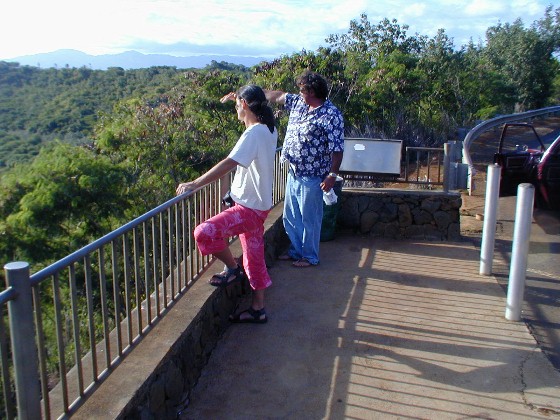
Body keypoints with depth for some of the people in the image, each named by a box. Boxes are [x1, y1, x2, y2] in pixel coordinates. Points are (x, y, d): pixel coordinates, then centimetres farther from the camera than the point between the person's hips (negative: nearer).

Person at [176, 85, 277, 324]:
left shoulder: (254, 133, -21)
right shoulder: (269, 129, 9)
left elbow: (228, 164, -30)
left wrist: (194, 184, -28)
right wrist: (237, 97, 37)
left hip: (250, 207, -10)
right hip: (258, 205, 10)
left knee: (205, 233, -22)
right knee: (254, 258, 16)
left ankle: (233, 269, 1)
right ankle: (257, 310, 27)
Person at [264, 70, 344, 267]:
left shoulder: (331, 115, -17)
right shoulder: (298, 103, 6)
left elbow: (337, 149, -18)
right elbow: (278, 96, 20)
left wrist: (332, 175, -21)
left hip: (311, 177, -8)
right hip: (293, 173, 8)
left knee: (309, 219, 6)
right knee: (290, 217, 18)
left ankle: (310, 257, 22)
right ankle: (296, 250, 36)